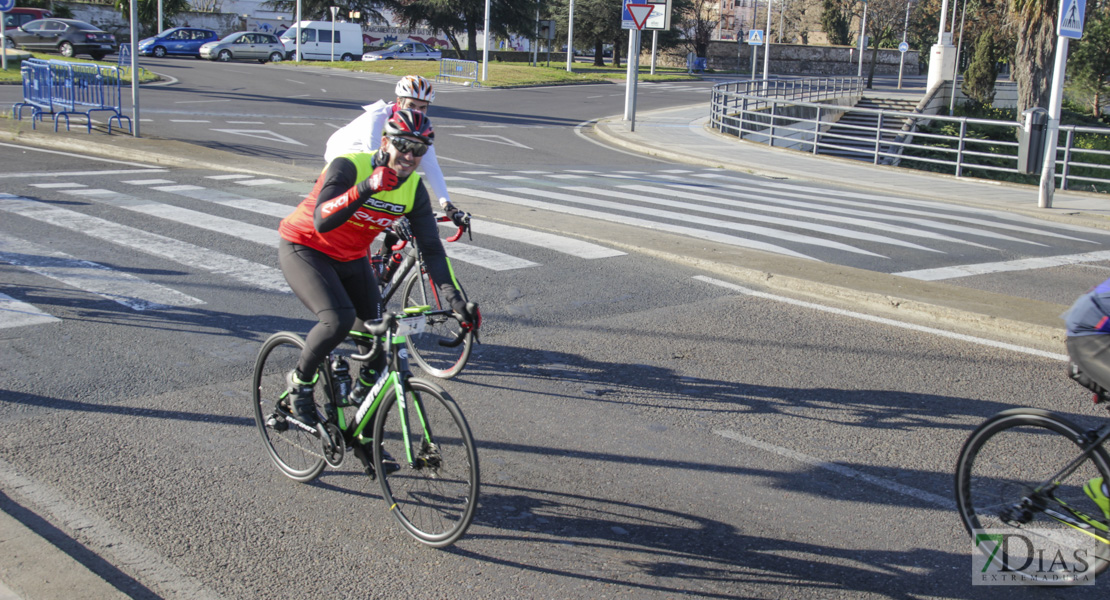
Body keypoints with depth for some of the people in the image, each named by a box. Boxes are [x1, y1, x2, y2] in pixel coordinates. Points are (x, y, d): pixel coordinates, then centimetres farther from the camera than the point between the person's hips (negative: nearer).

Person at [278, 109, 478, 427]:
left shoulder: (414, 189, -11)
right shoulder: (349, 167, -27)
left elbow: (431, 247, -11)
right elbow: (322, 222, -40)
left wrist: (454, 299, -23)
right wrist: (366, 188, -53)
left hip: (351, 259, 6)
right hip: (304, 249, -6)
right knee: (339, 320, -29)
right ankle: (299, 382, -2)